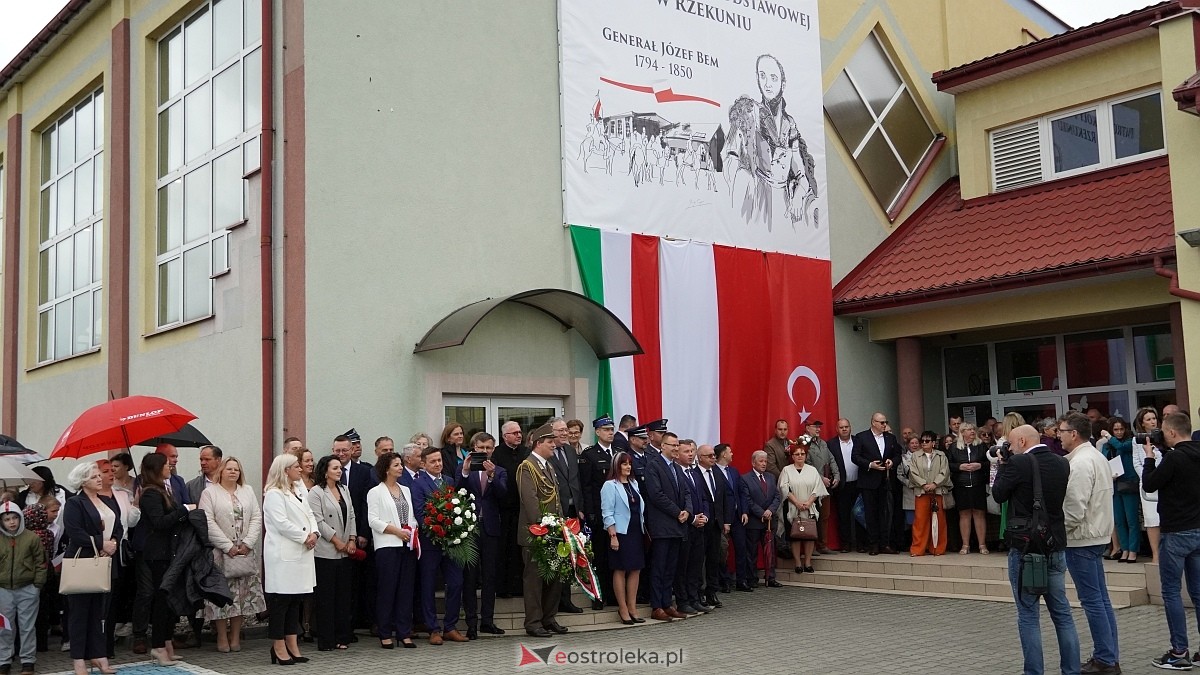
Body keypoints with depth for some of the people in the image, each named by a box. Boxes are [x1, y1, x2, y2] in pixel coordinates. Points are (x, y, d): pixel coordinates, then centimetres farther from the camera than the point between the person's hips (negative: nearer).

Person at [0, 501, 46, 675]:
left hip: (27, 590, -2)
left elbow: (41, 563, 0)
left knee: (27, 627, 4)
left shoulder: (32, 538, -3)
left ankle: (28, 661, 13)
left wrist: (37, 585, -4)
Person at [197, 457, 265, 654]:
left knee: (242, 593, 3)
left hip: (245, 552, 4)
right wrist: (228, 546, -14)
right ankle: (222, 636, 5)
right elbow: (208, 522, -9)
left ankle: (235, 636, 11)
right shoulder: (210, 492, 0)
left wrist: (247, 543, -7)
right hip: (220, 553, -4)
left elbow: (256, 518, 6)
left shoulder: (247, 491, 13)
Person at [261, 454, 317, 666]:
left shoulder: (297, 492, 18)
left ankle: (293, 646, 15)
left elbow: (309, 515, 15)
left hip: (301, 553, 9)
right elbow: (282, 523, -18)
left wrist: (314, 533, -4)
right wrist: (305, 537, -12)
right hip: (283, 555, -9)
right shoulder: (274, 494, -9)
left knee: (295, 601, 10)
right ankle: (279, 647, 2)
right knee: (280, 600, -3)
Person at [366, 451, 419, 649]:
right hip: (387, 546, -5)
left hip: (408, 545, 5)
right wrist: (396, 531, -13)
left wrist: (414, 530, -2)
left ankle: (404, 633, 9)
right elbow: (373, 520, -7)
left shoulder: (406, 490, 18)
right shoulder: (375, 492, 1)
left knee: (406, 590, 4)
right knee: (386, 590, -2)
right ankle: (385, 634, 6)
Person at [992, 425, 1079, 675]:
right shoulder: (1062, 464, 3)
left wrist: (1002, 465, 8)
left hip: (1024, 548, -6)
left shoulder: (1018, 464, -15)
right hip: (1055, 547, 6)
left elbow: (999, 494, -3)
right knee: (1062, 612, 13)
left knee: (1028, 615, 1)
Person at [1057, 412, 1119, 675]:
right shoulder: (1097, 456, 13)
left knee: (1092, 601, -4)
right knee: (1101, 599, 13)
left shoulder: (1080, 463, -19)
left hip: (1081, 540, -10)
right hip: (1096, 535, 10)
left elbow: (1074, 509, -23)